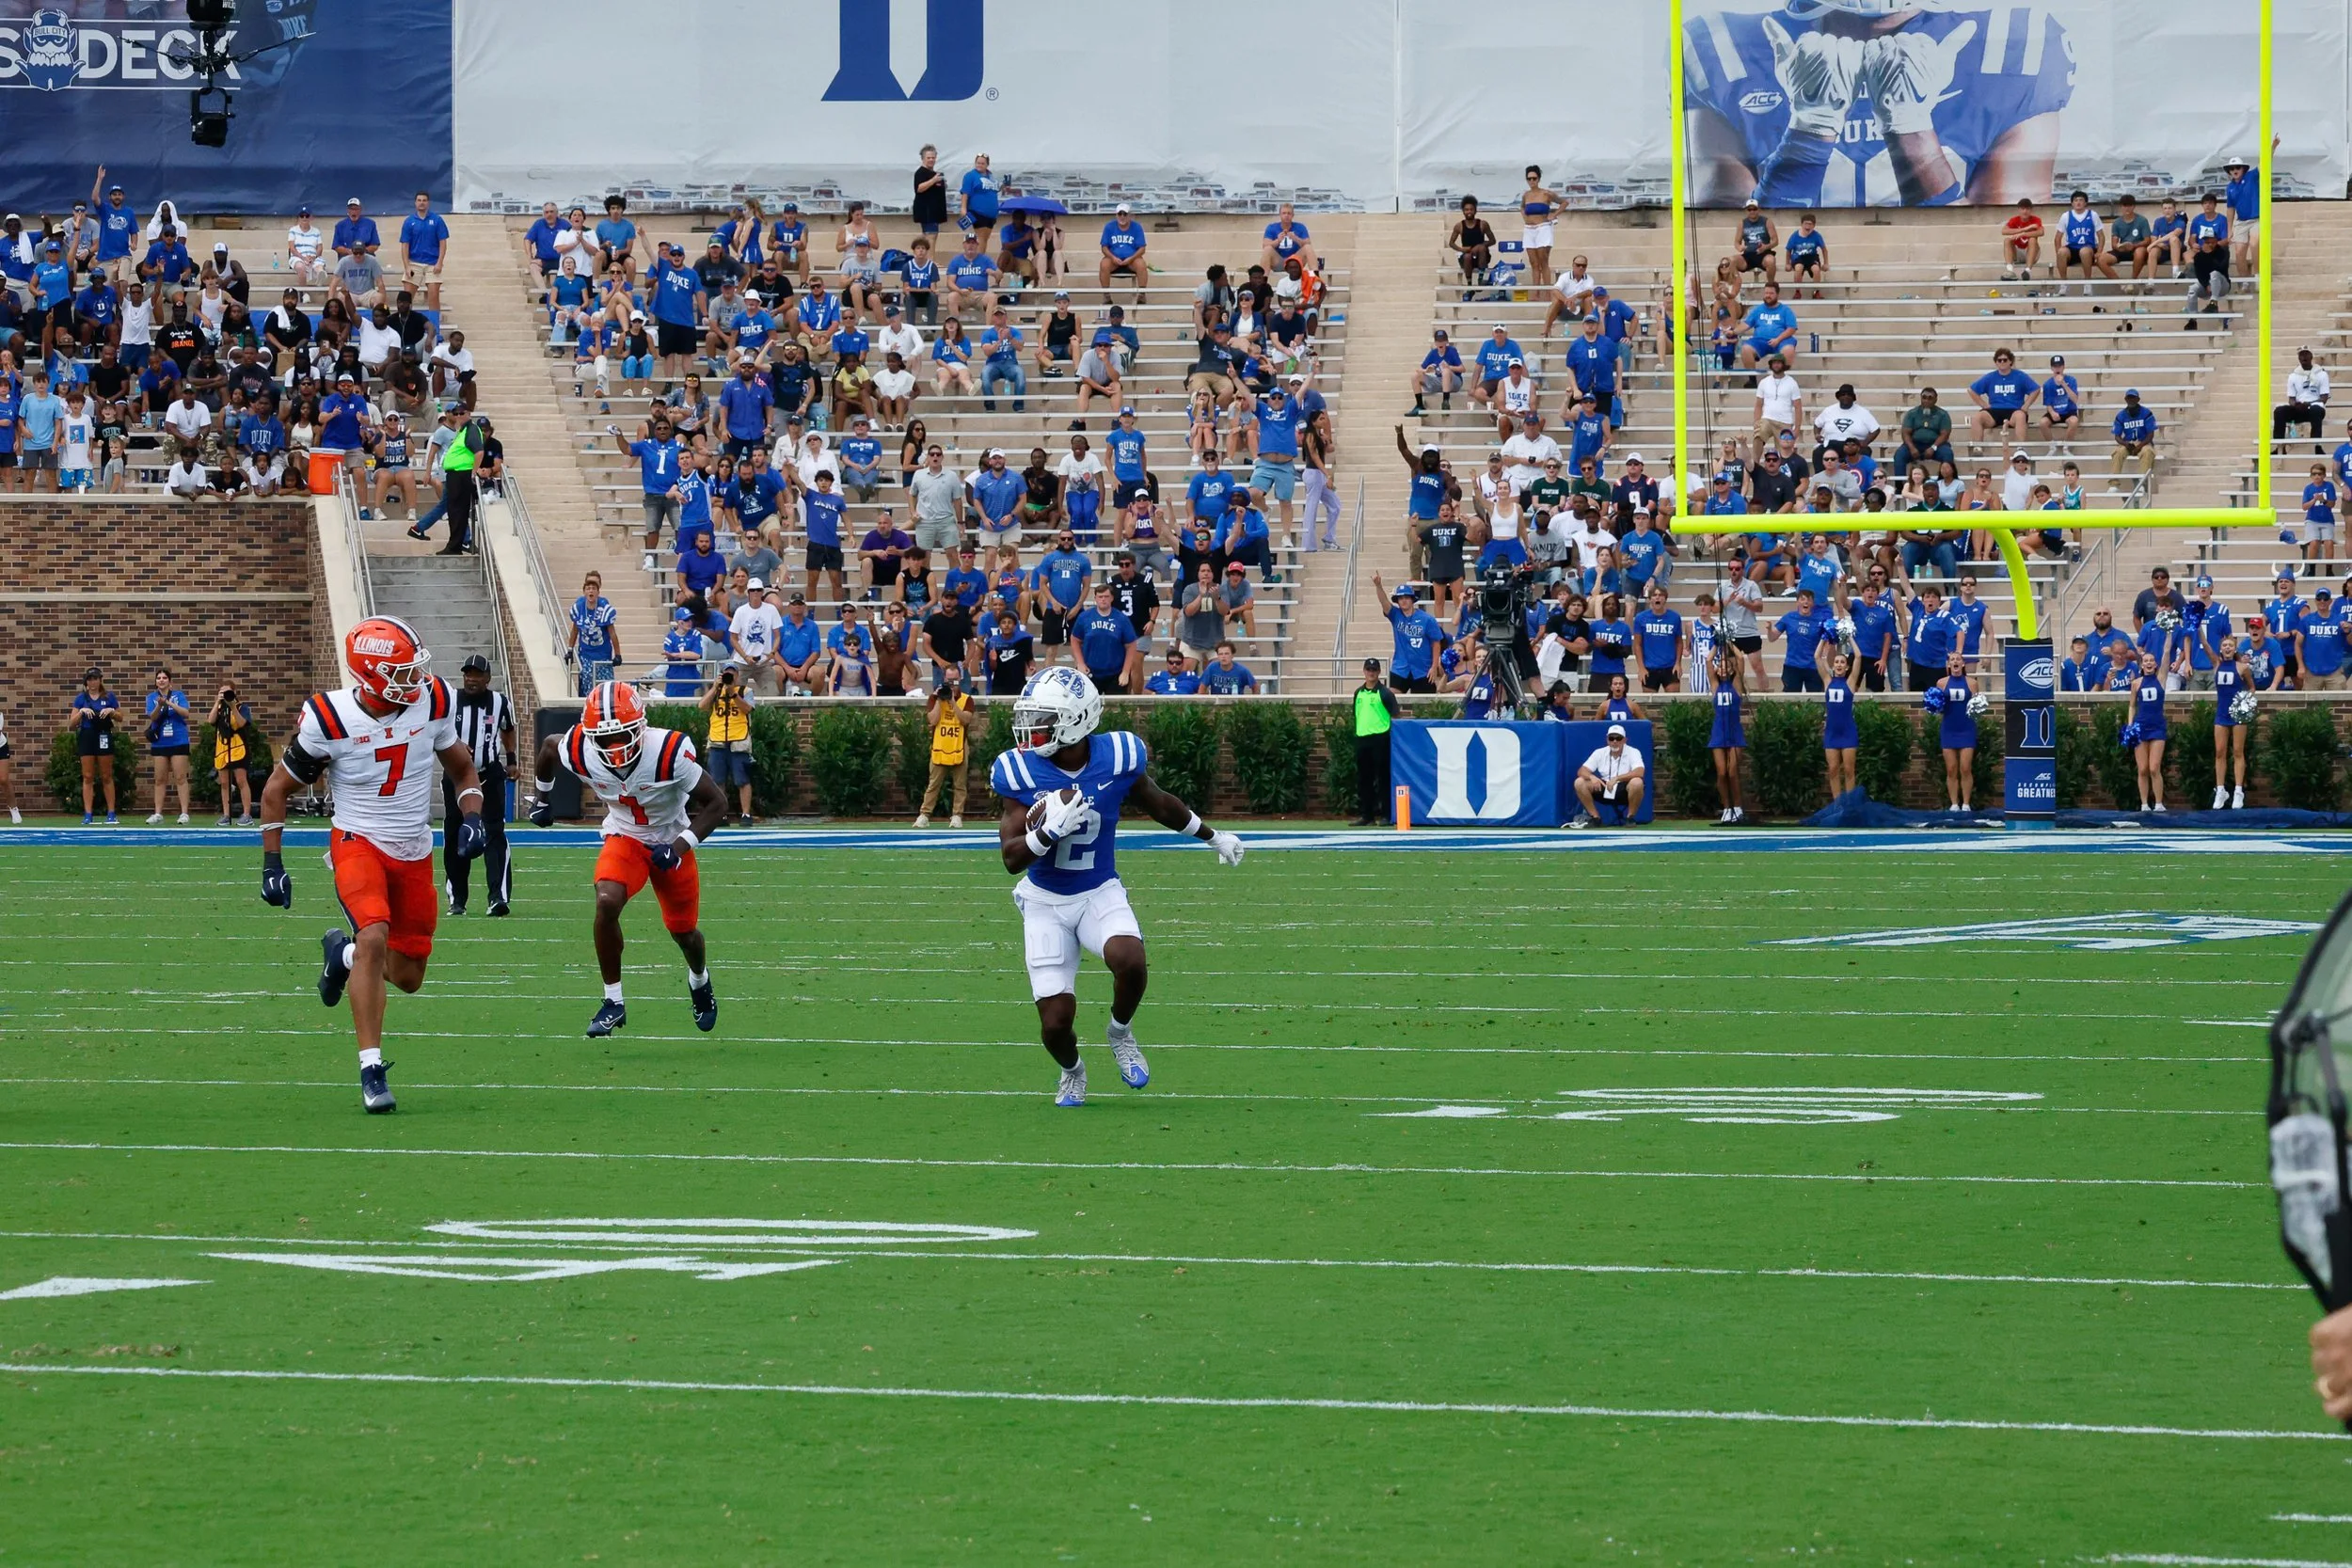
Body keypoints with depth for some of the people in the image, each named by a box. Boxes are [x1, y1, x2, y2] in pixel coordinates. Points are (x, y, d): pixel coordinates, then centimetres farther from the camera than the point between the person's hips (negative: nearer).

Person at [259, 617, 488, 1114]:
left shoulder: (431, 702, -7)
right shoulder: (329, 720, -18)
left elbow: (461, 765, 12)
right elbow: (276, 790, -4)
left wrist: (470, 815, -6)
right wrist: (272, 865, -6)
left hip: (415, 852, 4)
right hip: (359, 843, -4)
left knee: (407, 977, 8)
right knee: (374, 937, -29)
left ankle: (342, 954, 42)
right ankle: (371, 1068, -23)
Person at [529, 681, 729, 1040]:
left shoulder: (668, 752, -34)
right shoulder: (581, 752, -25)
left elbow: (716, 802, -23)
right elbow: (548, 746, 1)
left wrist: (679, 848, -32)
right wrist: (542, 796, 12)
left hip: (670, 841, -1)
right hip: (624, 838, 1)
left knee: (684, 932, 13)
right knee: (607, 903, -27)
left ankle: (700, 982, 49)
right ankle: (613, 1002, -13)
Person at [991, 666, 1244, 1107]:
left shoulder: (1116, 760, -13)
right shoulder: (1021, 773, -15)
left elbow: (1159, 805, 9)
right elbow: (1012, 859, -14)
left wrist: (1214, 837, 24)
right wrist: (1049, 830, -34)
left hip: (1100, 895, 0)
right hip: (1045, 902, 0)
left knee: (1129, 960, -32)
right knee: (1056, 1022, -5)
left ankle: (1121, 1033, 0)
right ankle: (1071, 1071, 32)